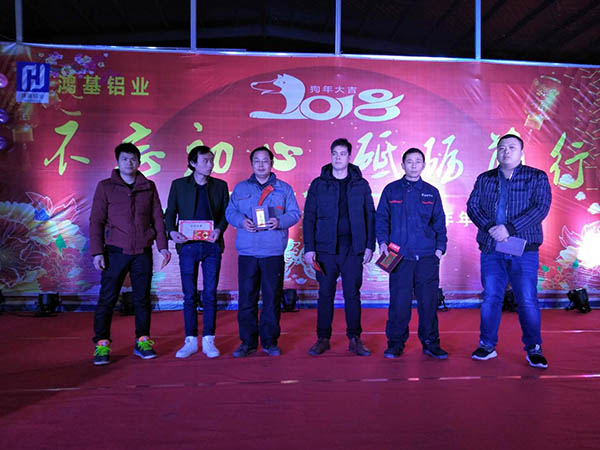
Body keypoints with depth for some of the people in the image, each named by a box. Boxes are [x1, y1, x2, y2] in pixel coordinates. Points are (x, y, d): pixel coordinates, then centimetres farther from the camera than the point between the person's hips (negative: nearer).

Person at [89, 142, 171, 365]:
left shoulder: (148, 187, 10)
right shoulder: (105, 186, 4)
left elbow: (157, 218, 11)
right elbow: (96, 221, 2)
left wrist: (162, 245, 3)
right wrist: (97, 251, -6)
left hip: (143, 251, 2)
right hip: (116, 251, -2)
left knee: (142, 298, 6)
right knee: (107, 298, -1)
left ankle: (142, 342, 17)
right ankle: (102, 345, 10)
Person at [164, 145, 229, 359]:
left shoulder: (220, 186, 10)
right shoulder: (178, 185, 8)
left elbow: (226, 213, 7)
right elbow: (170, 213, 6)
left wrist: (219, 229, -12)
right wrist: (171, 231, -13)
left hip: (212, 245, 1)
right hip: (188, 245, 0)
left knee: (210, 295, 2)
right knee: (189, 296, 3)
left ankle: (208, 341, 12)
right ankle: (190, 341, 14)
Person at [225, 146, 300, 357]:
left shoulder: (284, 188, 10)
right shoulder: (240, 188, 14)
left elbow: (294, 213, 6)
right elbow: (230, 212, 11)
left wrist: (279, 221, -13)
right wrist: (241, 221, -10)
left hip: (274, 252, -1)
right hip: (247, 252, 1)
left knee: (272, 298, 3)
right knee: (246, 298, 3)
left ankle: (270, 341, 16)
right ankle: (248, 342, 15)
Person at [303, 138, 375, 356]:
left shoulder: (361, 184, 7)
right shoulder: (318, 184, 5)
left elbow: (370, 217, 8)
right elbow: (309, 218, 3)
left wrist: (369, 246, 1)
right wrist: (309, 248, -4)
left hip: (353, 248, 0)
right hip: (325, 248, 0)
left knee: (352, 294, 5)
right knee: (325, 294, 5)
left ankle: (355, 339, 16)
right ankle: (323, 338, 16)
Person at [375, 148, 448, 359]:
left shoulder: (432, 192, 12)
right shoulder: (391, 190, 8)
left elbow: (440, 223, 14)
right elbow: (381, 218, 9)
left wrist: (440, 247, 4)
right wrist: (383, 242, -4)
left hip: (427, 257, 1)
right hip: (399, 255, -1)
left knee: (428, 300, 3)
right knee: (399, 301, 0)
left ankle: (430, 343, 16)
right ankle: (395, 342, 12)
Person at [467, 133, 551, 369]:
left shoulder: (537, 178, 4)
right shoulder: (484, 179, 11)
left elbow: (541, 207, -9)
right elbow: (472, 206, 3)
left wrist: (509, 228, -19)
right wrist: (489, 227, -15)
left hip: (524, 249, -2)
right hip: (491, 248, 2)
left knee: (527, 300, -1)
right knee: (490, 298, 6)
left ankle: (534, 349, 14)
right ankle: (487, 345, 17)